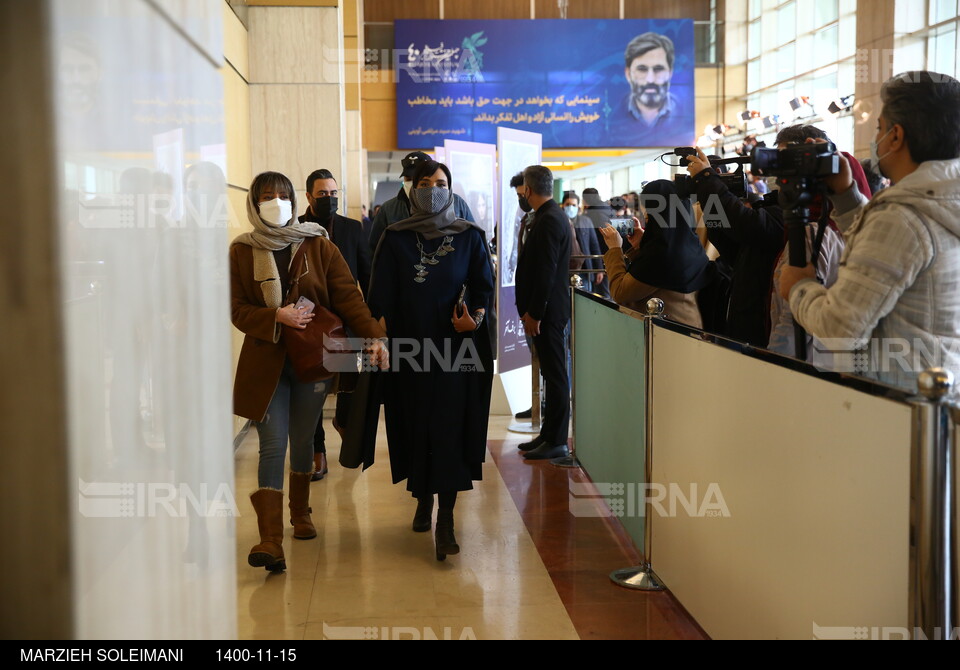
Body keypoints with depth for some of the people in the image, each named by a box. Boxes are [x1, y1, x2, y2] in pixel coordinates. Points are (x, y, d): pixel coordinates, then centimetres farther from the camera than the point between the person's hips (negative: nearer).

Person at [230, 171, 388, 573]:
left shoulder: (318, 246, 2)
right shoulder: (241, 252, 3)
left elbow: (348, 297, -4)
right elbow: (237, 310, 0)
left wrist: (373, 336, -18)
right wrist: (277, 317, -18)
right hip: (265, 362, -1)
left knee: (303, 441, 14)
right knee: (273, 445, -10)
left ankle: (300, 513, 37)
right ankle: (270, 541, -14)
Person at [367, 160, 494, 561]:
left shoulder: (470, 237, 3)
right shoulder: (395, 239, 4)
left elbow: (484, 287, 4)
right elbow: (381, 297, 2)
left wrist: (477, 317, -15)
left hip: (454, 347, -1)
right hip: (409, 347, 1)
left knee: (450, 429, -6)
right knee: (416, 425, 9)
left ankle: (445, 520, -5)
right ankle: (423, 498, 30)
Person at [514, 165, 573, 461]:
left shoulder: (549, 220, -17)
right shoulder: (552, 216, 14)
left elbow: (546, 272, -21)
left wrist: (534, 312, -18)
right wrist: (530, 310, 16)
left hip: (548, 311, -10)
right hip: (547, 309, 10)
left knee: (555, 375, -4)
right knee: (552, 373, 14)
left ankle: (556, 441, 2)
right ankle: (549, 434, 22)